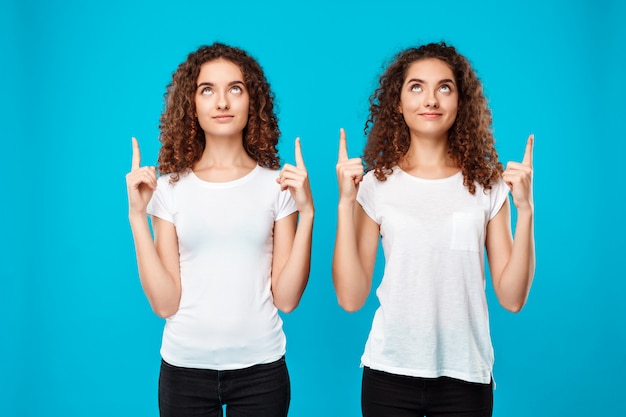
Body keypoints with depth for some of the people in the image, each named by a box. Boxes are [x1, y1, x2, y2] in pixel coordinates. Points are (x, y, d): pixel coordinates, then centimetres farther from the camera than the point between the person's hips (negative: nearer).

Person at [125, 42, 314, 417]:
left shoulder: (277, 185, -2)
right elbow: (165, 302, -6)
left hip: (260, 367, 0)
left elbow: (286, 298, -6)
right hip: (185, 367, 0)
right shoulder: (170, 187, -2)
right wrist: (137, 216, -11)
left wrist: (306, 212, -14)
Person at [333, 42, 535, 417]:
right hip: (390, 371, 0)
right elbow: (351, 298, -7)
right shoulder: (376, 185, -3)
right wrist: (345, 203, -12)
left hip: (466, 374, 1)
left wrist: (525, 210, -11)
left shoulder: (488, 186, -1)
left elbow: (512, 298, -3)